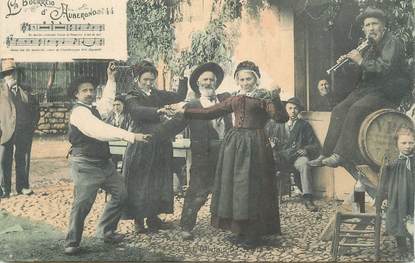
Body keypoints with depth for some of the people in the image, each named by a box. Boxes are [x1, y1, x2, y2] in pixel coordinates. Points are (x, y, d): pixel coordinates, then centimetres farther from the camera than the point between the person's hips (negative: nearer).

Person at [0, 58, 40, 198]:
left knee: (23, 160, 8)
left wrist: (34, 122, 8)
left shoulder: (25, 90, 14)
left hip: (24, 132, 2)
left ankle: (23, 186, 18)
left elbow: (35, 106, 19)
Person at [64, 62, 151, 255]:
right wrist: (131, 136, -36)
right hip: (86, 165, -10)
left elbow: (107, 103, 32)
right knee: (82, 203, -12)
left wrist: (111, 79, 25)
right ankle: (72, 243, 4)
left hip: (103, 162, 10)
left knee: (120, 193, 12)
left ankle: (105, 231, 24)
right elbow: (101, 130, -31)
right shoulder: (79, 112, -18)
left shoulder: (92, 109, 12)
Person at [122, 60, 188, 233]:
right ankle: (138, 219, 10)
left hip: (160, 144, 6)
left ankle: (153, 217, 21)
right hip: (141, 145, -6)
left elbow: (180, 96, 16)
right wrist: (159, 111, -41)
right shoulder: (131, 97, -5)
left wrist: (183, 79, 4)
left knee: (158, 182, 10)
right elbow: (139, 111, -26)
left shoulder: (157, 94, 12)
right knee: (139, 183, 0)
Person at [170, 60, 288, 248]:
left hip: (254, 146, -6)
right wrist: (185, 111, 13)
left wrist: (275, 97, -28)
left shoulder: (264, 98, -2)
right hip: (234, 144, 6)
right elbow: (210, 112, 16)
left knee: (251, 186, -2)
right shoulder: (235, 100, 15)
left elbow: (281, 118, -15)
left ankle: (253, 235, 9)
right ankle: (241, 231, 20)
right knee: (235, 185, 8)